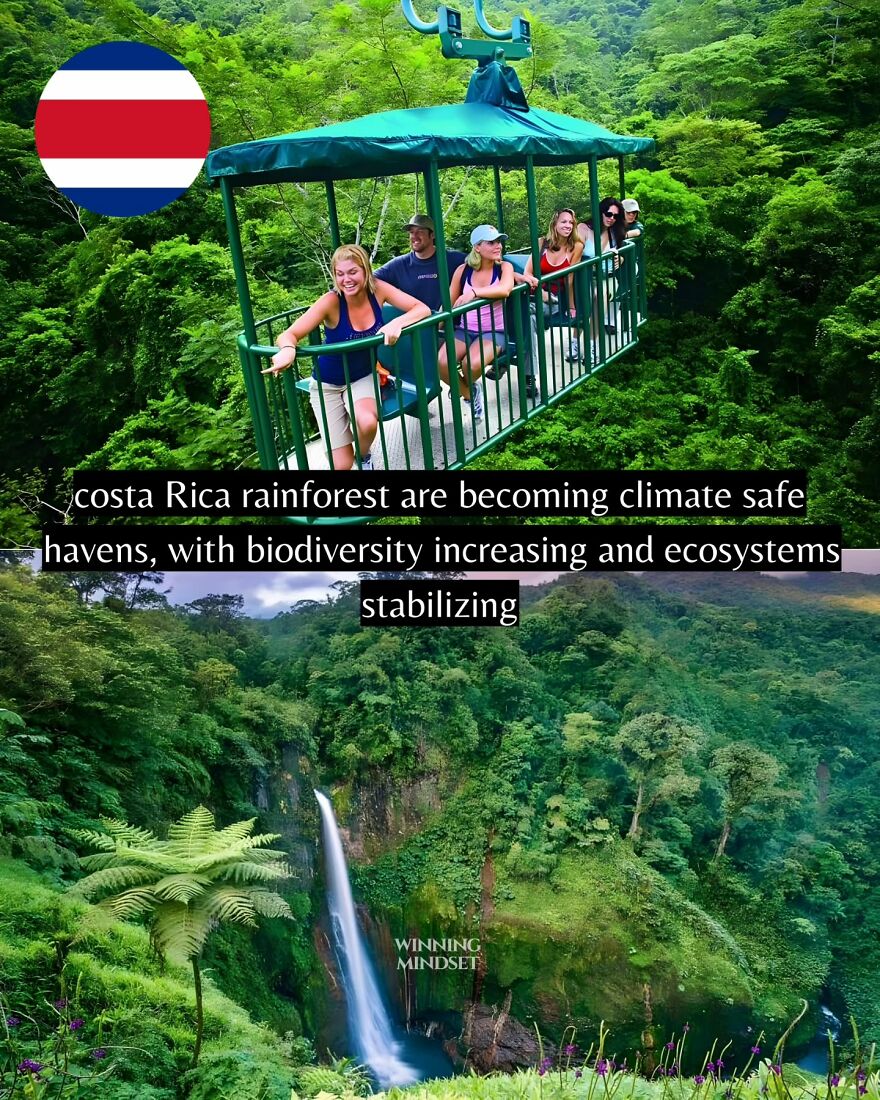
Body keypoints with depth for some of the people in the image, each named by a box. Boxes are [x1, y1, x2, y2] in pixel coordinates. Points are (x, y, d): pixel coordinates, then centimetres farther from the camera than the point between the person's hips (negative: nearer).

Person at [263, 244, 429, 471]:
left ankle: (364, 456, 4)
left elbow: (422, 309, -18)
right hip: (328, 384, -2)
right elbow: (288, 335, -29)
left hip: (364, 377, 2)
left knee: (367, 422, -33)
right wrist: (288, 349, -54)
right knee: (342, 464, -7)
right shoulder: (331, 301, -24)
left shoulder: (377, 289, -15)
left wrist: (397, 322, -38)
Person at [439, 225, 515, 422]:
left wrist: (474, 292, -38)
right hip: (465, 330, 2)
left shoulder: (504, 267, -4)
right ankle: (469, 393, 5)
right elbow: (449, 303, 9)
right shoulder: (463, 270, 1)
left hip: (494, 331, -2)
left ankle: (465, 386, 9)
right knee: (442, 363, -27)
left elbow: (505, 289, -27)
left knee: (472, 364, -33)